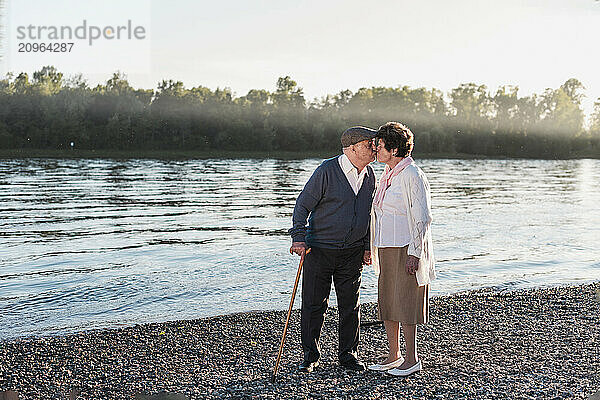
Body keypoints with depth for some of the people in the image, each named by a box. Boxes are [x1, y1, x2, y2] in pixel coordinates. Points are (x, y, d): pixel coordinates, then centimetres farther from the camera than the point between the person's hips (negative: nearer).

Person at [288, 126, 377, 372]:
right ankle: (310, 355, 16)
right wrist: (298, 237, -17)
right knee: (314, 304, 2)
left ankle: (348, 354, 21)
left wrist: (367, 246, 13)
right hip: (320, 248, -5)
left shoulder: (369, 175, 7)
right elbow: (303, 204, -10)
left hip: (352, 252, 5)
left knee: (350, 305, 8)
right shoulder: (327, 170, -12)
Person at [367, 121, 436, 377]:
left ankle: (412, 359, 8)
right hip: (386, 249, 9)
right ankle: (393, 356, 22)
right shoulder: (388, 174, 13)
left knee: (403, 303, -4)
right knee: (386, 302, 11)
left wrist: (414, 253, -20)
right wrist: (375, 250, 20)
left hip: (405, 249, -9)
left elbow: (422, 218, -16)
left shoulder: (412, 175, -14)